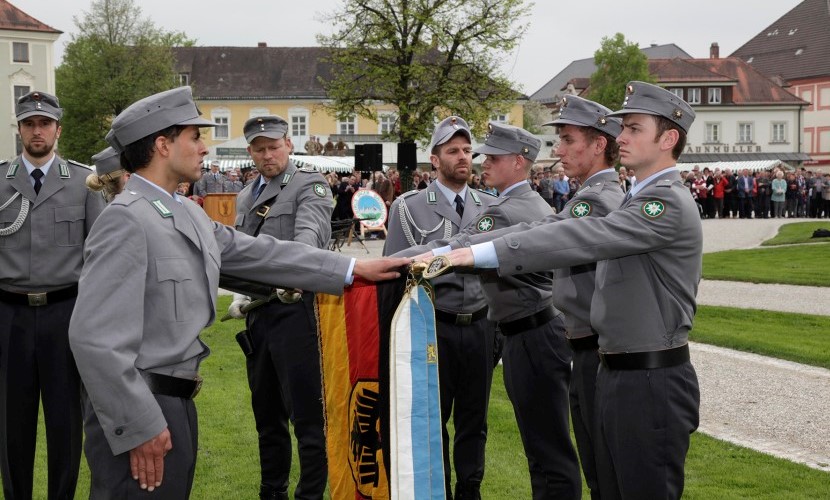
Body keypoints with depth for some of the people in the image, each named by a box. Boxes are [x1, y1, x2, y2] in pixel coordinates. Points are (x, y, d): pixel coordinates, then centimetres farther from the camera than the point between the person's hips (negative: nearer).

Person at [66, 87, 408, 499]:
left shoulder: (187, 213, 11)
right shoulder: (126, 219, -19)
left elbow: (258, 253, 14)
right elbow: (95, 337, -24)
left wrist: (353, 269, 13)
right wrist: (138, 426, -22)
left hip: (176, 399, 9)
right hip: (137, 408, -9)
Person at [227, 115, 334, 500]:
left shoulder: (309, 184, -6)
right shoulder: (246, 197, 17)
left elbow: (311, 233, -26)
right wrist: (240, 294, 10)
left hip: (296, 309, -8)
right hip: (258, 314, 8)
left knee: (306, 411, -4)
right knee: (266, 412, 15)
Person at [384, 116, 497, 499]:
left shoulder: (490, 206, 7)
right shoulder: (409, 207, -2)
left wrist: (499, 324, 5)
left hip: (480, 326, 3)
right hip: (434, 327, -3)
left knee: (474, 418, 11)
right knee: (432, 417, 7)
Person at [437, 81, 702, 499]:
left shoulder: (670, 202, -18)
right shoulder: (638, 198, 15)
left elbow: (583, 238, -28)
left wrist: (477, 253, -32)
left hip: (652, 384, -10)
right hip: (615, 373, 10)